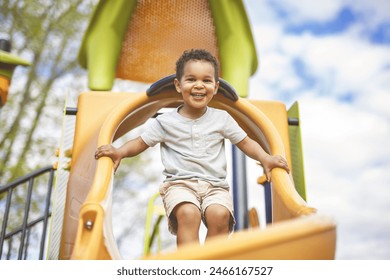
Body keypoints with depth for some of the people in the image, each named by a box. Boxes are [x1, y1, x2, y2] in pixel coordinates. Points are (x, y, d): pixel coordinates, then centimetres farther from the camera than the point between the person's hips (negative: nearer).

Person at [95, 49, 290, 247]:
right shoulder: (166, 121, 6)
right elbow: (141, 143, 11)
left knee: (220, 215, -30)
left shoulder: (222, 118, 10)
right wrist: (119, 152, -10)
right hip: (179, 183, -1)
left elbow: (245, 142, 16)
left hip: (215, 185, 2)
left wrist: (265, 158, -2)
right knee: (188, 214, -34)